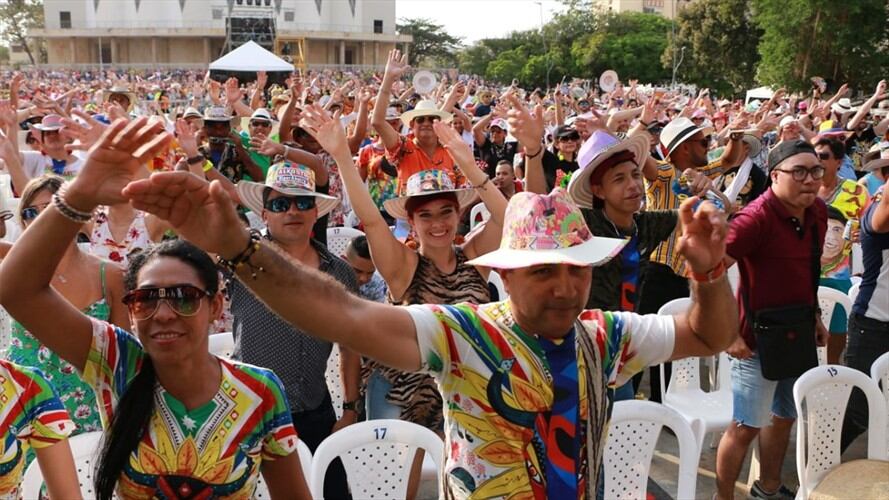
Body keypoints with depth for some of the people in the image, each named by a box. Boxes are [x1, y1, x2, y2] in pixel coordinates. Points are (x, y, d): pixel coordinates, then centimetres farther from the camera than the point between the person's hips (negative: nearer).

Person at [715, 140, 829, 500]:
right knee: (746, 426, 2)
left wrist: (814, 316, 15)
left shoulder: (818, 211, 1)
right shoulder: (758, 217, -22)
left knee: (785, 416, 22)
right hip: (759, 337, -8)